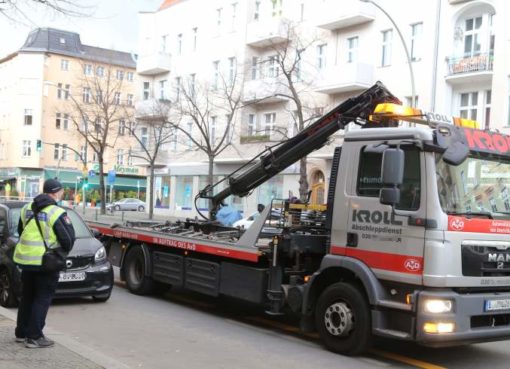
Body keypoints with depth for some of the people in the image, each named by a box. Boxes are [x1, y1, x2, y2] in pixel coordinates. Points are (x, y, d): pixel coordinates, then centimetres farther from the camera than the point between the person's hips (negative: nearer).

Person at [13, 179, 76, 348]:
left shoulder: (27, 208, 8)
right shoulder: (57, 213, -14)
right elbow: (68, 239, -11)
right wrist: (63, 252, 7)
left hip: (25, 258, 7)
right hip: (46, 262, -7)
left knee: (27, 297, 19)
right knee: (42, 299, 2)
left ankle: (21, 333, 27)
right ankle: (34, 337, 2)